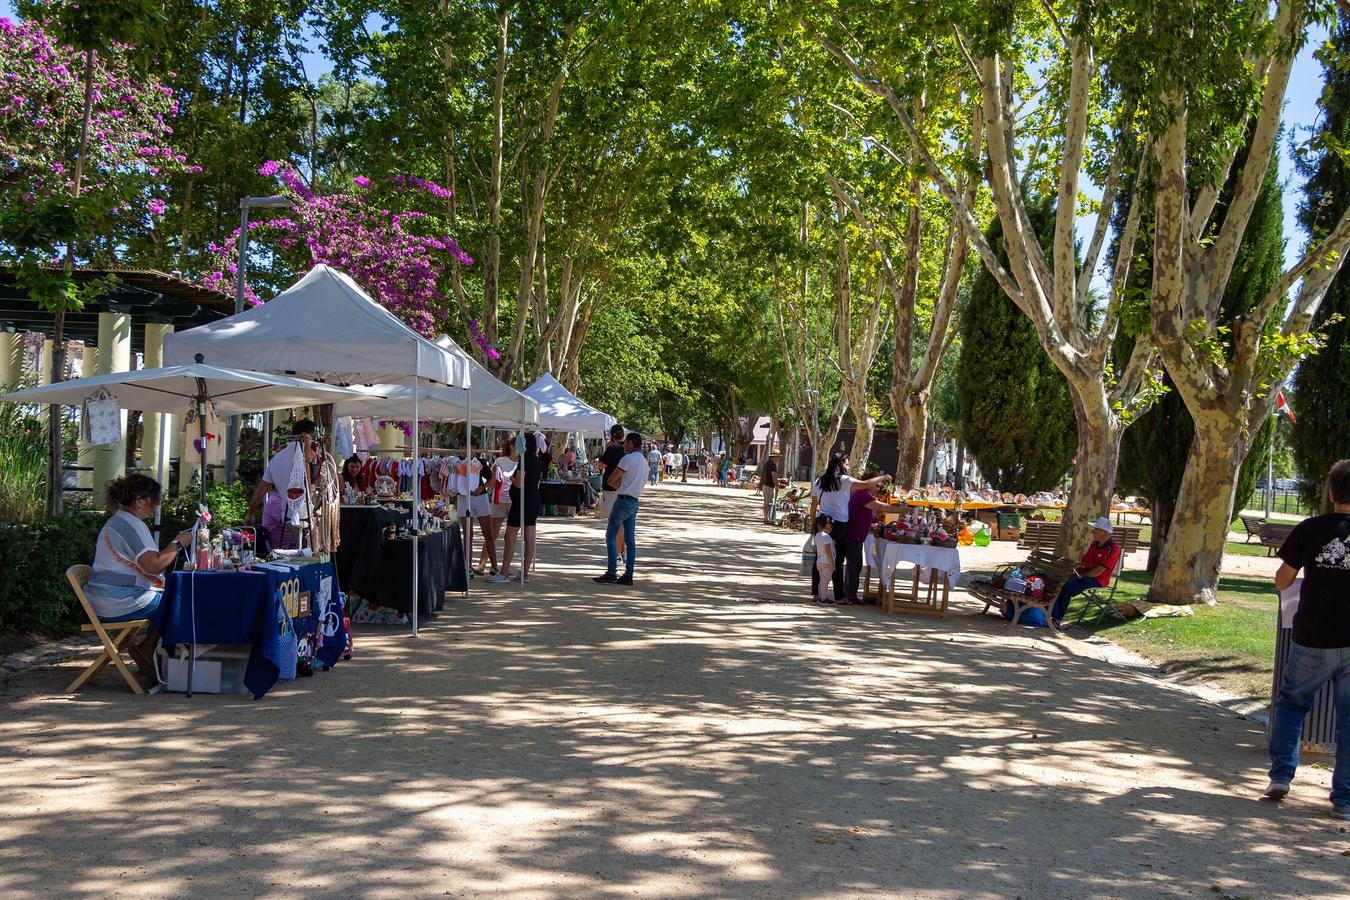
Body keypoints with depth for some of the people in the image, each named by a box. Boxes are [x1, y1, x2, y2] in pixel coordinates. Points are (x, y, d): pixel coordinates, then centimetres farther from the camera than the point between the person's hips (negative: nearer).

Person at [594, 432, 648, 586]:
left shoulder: (628, 459, -13)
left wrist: (617, 485, 8)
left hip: (623, 500, -9)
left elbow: (610, 480, -14)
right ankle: (628, 575, 6)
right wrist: (621, 485, 7)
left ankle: (612, 573, -10)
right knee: (630, 539, 7)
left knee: (611, 536, -5)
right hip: (634, 502, 9)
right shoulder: (644, 461, 16)